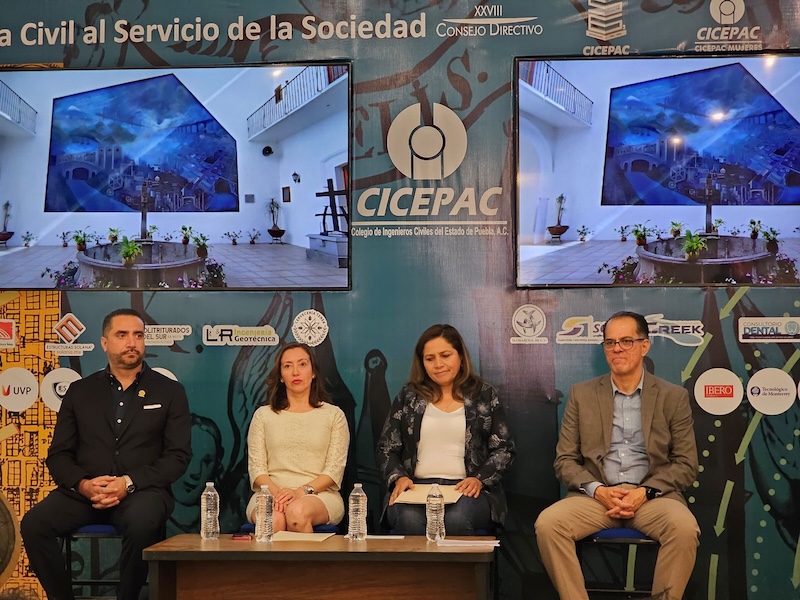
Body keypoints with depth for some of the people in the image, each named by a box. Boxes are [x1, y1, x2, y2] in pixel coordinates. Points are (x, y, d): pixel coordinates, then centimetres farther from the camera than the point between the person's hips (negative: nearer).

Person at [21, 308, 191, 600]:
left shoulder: (169, 391, 9)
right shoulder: (80, 391, 15)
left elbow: (178, 456, 1)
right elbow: (58, 455, 11)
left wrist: (129, 483, -14)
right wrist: (83, 484, -11)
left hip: (142, 491, -2)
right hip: (83, 492, 2)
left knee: (141, 522, -37)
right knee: (34, 523, -26)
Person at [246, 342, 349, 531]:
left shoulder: (334, 415, 12)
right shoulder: (263, 415, 15)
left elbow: (334, 469, 2)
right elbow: (256, 467, 6)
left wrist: (302, 491, -16)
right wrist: (276, 492, -16)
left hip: (319, 495, 0)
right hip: (270, 493, 0)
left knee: (298, 512, -38)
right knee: (273, 520, -38)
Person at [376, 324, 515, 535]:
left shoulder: (484, 395, 12)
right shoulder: (408, 396, 15)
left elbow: (503, 450, 9)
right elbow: (387, 448, 13)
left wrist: (480, 479, -8)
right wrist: (399, 477, -6)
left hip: (466, 489, 0)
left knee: (456, 519, -36)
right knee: (409, 520, -35)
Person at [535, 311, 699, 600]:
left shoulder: (673, 397, 8)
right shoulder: (581, 394, 10)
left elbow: (686, 464, 5)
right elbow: (564, 461, 8)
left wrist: (644, 492, -12)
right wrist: (599, 490, -11)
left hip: (653, 496, -1)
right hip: (595, 496, 1)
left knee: (684, 528, -33)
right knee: (548, 523, -28)